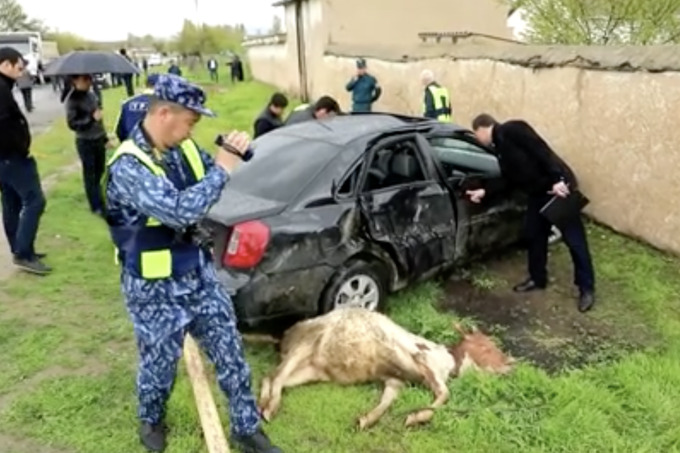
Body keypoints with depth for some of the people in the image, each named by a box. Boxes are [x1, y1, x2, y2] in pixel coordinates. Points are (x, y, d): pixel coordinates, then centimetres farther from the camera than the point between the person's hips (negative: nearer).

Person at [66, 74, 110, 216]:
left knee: (100, 171, 14)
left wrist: (105, 137, 18)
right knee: (90, 173, 4)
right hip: (85, 143, -6)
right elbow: (72, 124, -18)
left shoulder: (92, 95, 5)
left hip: (99, 140, 6)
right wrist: (91, 118, -26)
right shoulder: (72, 100, -13)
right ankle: (96, 206, 11)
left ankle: (97, 198, 31)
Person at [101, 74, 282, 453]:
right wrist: (222, 169, -25)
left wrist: (236, 153, -5)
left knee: (231, 352, 12)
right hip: (156, 289, -6)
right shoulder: (128, 166, -25)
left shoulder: (182, 148, -1)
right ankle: (151, 421, 46)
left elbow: (210, 181, 16)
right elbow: (180, 210, -36)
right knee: (160, 363, 15)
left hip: (199, 272, 6)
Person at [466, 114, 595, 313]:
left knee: (574, 240, -2)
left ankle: (586, 288, 7)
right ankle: (538, 279, 32)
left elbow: (541, 150, -22)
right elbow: (508, 178, 17)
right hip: (538, 193, 10)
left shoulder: (512, 130, -14)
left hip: (558, 186, -10)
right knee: (535, 236, 15)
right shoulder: (500, 147, 14)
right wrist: (484, 191, 11)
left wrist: (557, 180, -26)